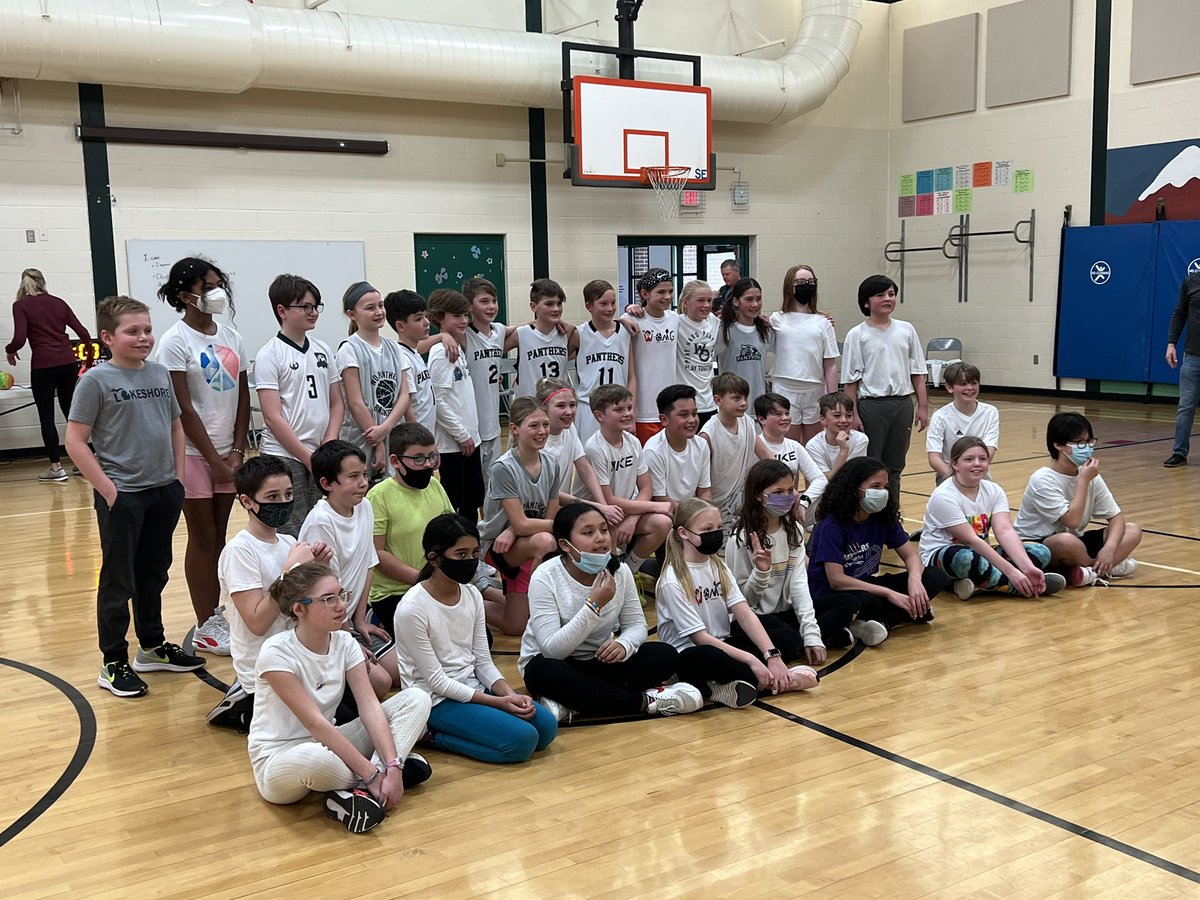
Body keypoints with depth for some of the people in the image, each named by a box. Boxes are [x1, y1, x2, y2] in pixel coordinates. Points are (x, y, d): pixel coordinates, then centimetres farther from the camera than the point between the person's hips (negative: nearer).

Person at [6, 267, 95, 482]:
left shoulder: (21, 305, 0)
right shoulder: (58, 302, 12)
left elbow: (19, 339, -11)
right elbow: (83, 333, 10)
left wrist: (10, 351, 10)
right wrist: (89, 357, 26)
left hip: (43, 365, -4)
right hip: (68, 362, 4)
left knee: (46, 416, 3)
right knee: (71, 412, 13)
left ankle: (56, 467, 2)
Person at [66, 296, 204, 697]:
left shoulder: (160, 373, 6)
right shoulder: (97, 380, -11)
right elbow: (75, 441, -12)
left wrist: (178, 475, 7)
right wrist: (107, 488, -15)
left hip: (164, 491, 6)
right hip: (121, 495, -6)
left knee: (153, 573, 18)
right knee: (118, 581, 4)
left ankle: (153, 647, 33)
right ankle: (114, 664, 15)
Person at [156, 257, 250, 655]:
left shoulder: (231, 337, 7)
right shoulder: (175, 342, -10)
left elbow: (243, 396, 8)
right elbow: (183, 408, -13)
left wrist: (237, 451, -1)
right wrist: (214, 459, -13)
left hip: (228, 451, 5)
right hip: (194, 453, -5)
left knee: (219, 536, 12)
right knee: (202, 539, 2)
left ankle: (217, 614, 22)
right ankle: (204, 627, 12)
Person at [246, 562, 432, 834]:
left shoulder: (345, 643, -3)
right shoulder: (276, 652, -21)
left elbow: (370, 707, -12)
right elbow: (314, 722, -26)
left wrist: (392, 765, -26)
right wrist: (372, 774, -29)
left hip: (327, 743, 6)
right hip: (278, 760, -6)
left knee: (416, 698, -9)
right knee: (317, 758, -44)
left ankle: (360, 792, -22)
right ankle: (372, 782, -11)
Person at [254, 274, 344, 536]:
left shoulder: (323, 350, 10)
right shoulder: (269, 355, -6)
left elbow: (336, 404, 13)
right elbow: (273, 418, -10)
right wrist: (309, 459, -11)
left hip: (321, 456, 5)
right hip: (283, 457, -5)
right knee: (290, 535, -3)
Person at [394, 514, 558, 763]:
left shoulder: (472, 595, 2)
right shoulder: (412, 609, -19)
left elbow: (483, 661, 6)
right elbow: (436, 680, -16)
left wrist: (509, 693, -13)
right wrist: (498, 702, -19)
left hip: (474, 688, 7)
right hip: (438, 700, -7)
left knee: (546, 726, -7)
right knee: (522, 740, -21)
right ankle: (437, 735, -2)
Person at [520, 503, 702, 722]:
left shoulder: (619, 571, -7)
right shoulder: (545, 578, -21)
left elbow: (636, 625, -1)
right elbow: (552, 649, -26)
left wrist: (623, 644, -26)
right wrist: (594, 606, -34)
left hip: (599, 661, 5)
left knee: (665, 655, -16)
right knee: (545, 672, -39)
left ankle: (570, 707, -26)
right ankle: (645, 701, -27)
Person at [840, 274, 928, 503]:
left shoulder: (906, 330, 6)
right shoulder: (857, 335, -3)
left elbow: (917, 373, 8)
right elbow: (851, 380, -4)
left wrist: (923, 406, 4)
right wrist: (853, 414, -8)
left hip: (903, 404, 3)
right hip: (871, 405, -3)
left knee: (895, 466, 12)